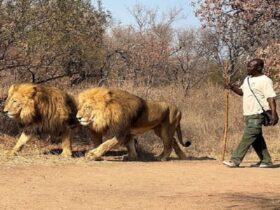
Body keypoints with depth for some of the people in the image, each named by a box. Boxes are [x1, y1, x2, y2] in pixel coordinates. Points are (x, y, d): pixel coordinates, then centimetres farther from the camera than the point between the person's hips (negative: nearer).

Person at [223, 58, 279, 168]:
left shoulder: (265, 81, -11)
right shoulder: (247, 79, 16)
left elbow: (271, 98, -17)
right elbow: (242, 91, 27)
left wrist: (274, 114, -25)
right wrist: (232, 87, 7)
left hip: (257, 114, -9)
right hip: (248, 114, 9)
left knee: (248, 136, -10)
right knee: (256, 138, 13)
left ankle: (235, 160, -12)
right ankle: (266, 161, 21)